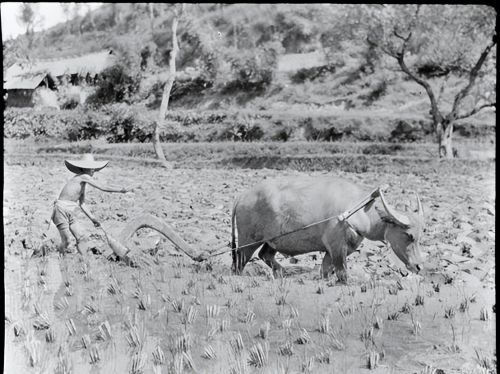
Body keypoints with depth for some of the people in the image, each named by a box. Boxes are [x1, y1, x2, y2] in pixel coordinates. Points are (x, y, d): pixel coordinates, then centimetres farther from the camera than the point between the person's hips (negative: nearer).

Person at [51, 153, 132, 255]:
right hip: (62, 210, -10)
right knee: (66, 241, -9)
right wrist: (121, 190, -6)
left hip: (70, 214, 10)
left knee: (83, 238, 4)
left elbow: (82, 204, 19)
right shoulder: (84, 177, -12)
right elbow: (103, 188, -13)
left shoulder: (83, 182, 16)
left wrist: (92, 218, 16)